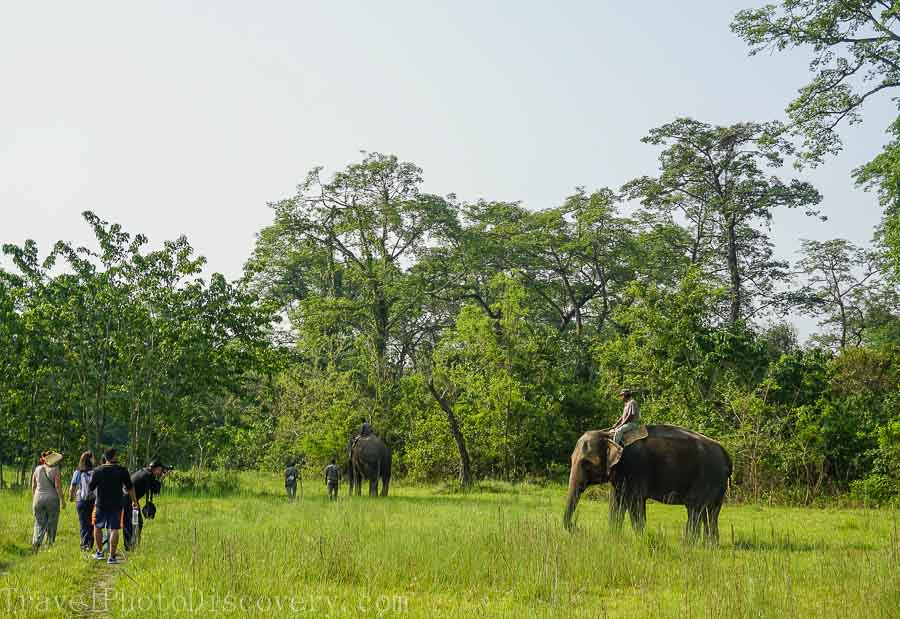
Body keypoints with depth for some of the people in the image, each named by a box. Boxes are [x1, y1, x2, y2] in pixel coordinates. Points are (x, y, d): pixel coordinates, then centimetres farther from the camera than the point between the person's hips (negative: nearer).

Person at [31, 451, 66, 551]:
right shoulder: (55, 470, -9)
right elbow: (58, 486, -13)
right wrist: (62, 500, -7)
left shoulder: (37, 469, 4)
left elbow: (33, 486, 9)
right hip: (52, 499, -3)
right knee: (51, 524, 10)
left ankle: (36, 542, -13)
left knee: (39, 524, 7)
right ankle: (49, 544, 13)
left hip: (38, 499, 3)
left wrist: (33, 500, 19)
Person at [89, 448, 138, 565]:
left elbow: (90, 488, 4)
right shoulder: (122, 471, -5)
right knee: (114, 530, -1)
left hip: (101, 504, 1)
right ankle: (112, 557, -3)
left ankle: (99, 552, 26)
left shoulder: (98, 471, -4)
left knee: (97, 527, 21)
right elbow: (130, 487, 1)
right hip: (116, 505, -1)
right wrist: (134, 501, 13)